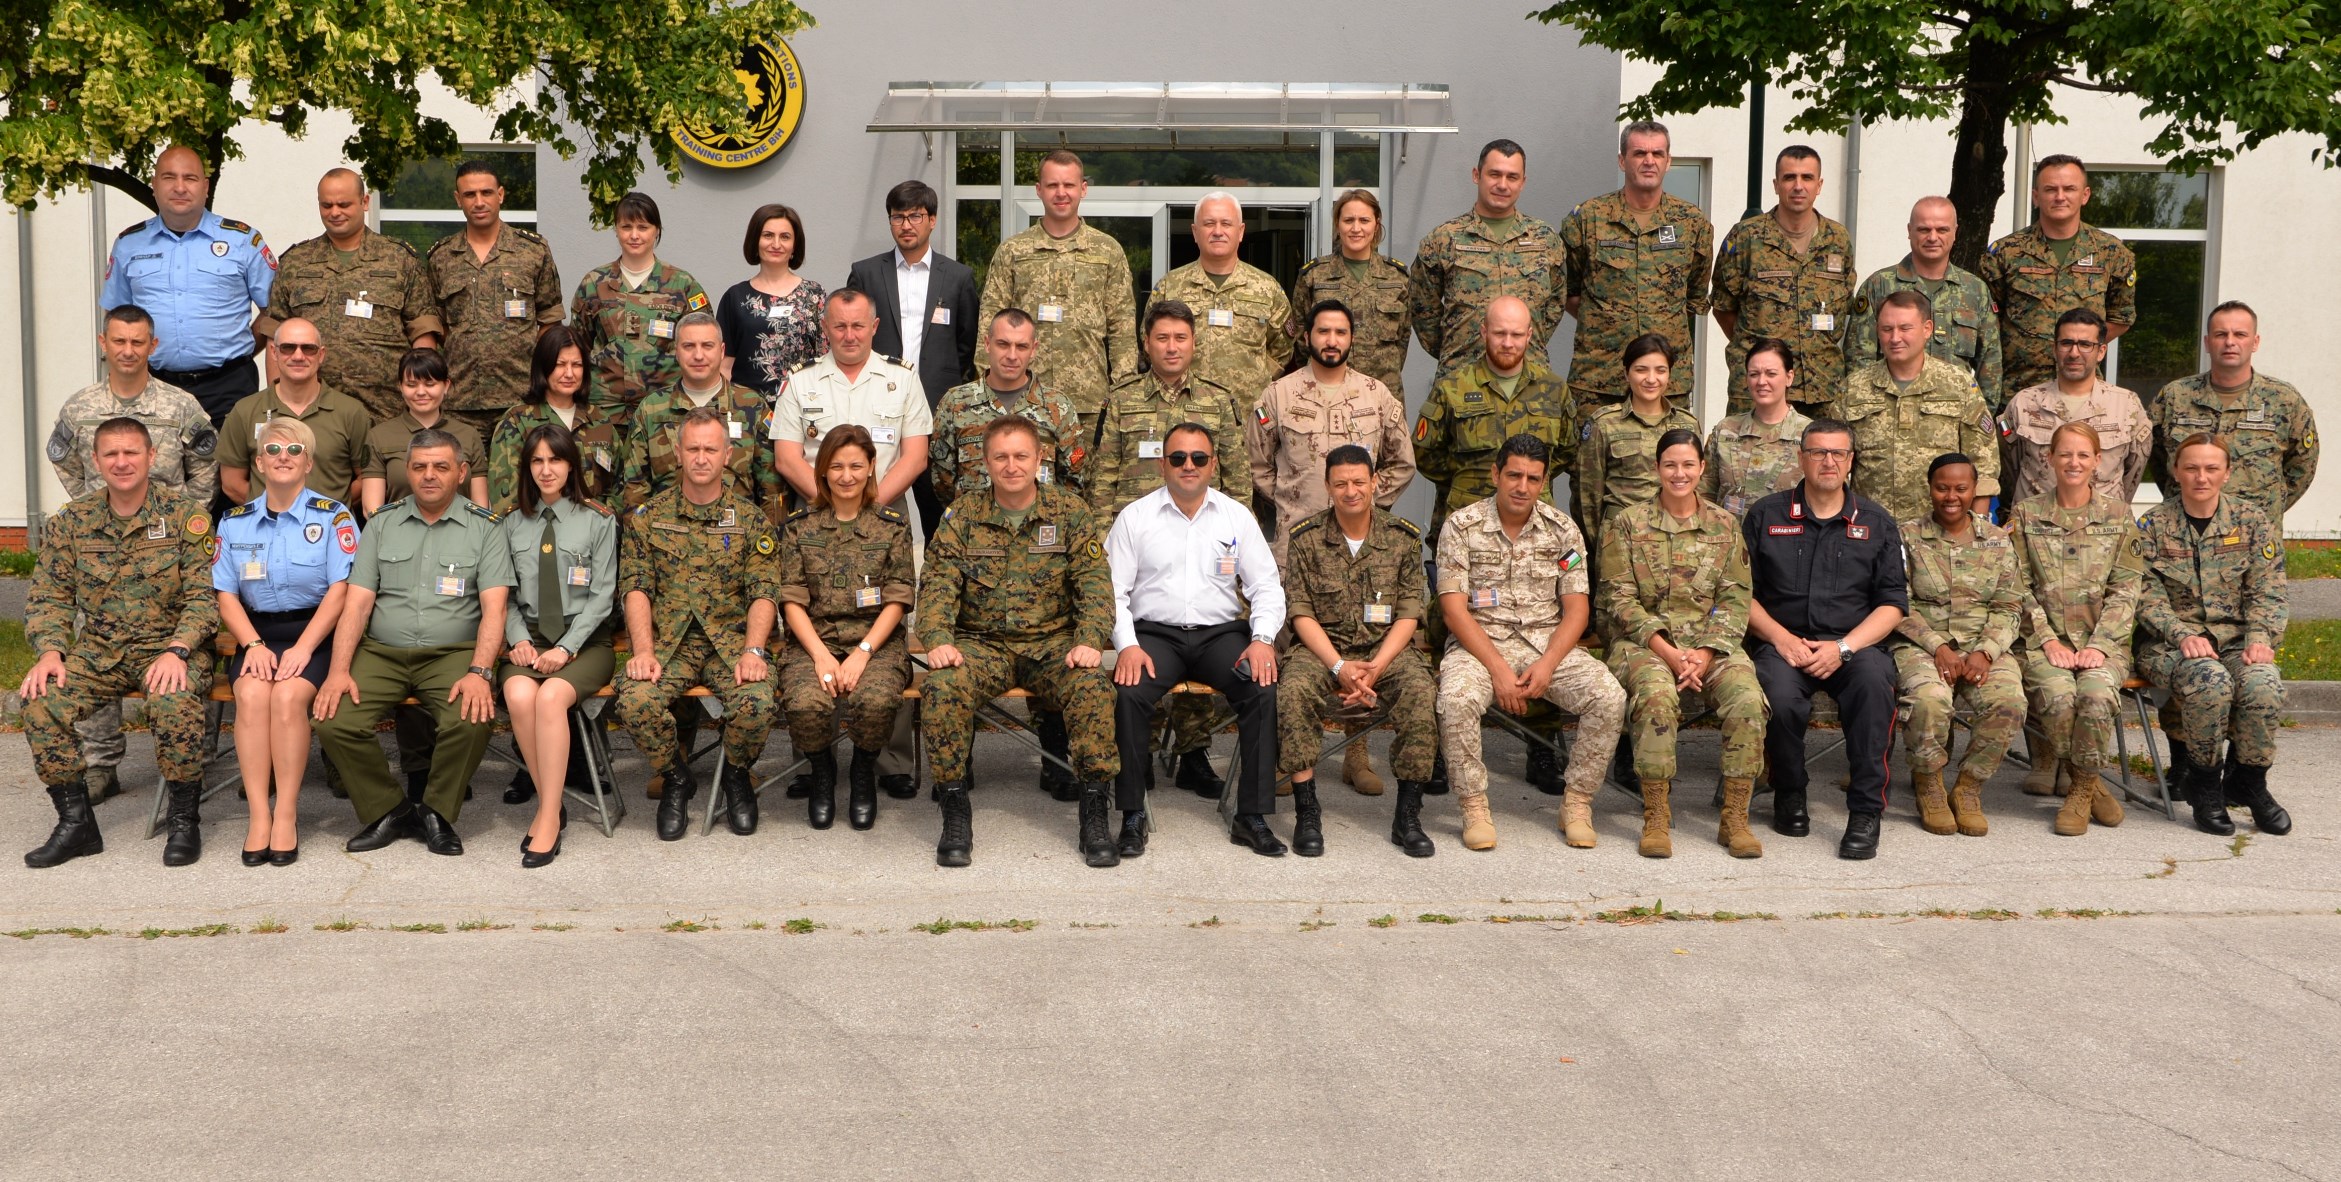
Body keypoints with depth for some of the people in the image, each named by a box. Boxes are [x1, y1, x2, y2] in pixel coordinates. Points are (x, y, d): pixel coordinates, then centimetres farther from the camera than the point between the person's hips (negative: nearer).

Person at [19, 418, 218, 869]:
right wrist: (49, 652, -12)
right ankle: (76, 822, -7)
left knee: (175, 701, -35)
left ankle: (185, 821, -15)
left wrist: (176, 650, -24)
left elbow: (204, 596, -8)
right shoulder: (70, 522, 7)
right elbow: (49, 596, 7)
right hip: (97, 651, 4)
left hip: (168, 646, -3)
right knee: (40, 700, -23)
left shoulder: (186, 517, -3)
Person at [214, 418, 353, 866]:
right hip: (256, 634, 3)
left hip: (314, 635, -3)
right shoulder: (234, 522, 14)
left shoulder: (333, 517, 3)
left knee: (289, 695, -31)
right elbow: (226, 595, 8)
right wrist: (254, 645, -9)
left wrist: (303, 647, -17)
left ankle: (286, 814, -25)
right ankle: (259, 815, -28)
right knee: (252, 694, -28)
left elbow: (340, 590, -6)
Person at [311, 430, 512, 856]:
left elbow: (494, 607, -5)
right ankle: (386, 810, 1)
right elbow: (357, 603, 6)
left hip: (452, 652, -2)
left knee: (471, 721, -32)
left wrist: (479, 672, -21)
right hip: (381, 651, 3)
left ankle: (438, 812, -4)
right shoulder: (382, 524, 12)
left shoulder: (483, 528, 5)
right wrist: (339, 670, -9)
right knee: (332, 721, -22)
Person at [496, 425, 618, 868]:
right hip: (529, 637, 2)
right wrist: (519, 639, -9)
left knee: (551, 695, -33)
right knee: (519, 695, -31)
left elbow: (601, 595, -2)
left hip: (585, 639, -2)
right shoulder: (512, 524, 14)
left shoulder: (598, 521, 5)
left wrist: (566, 648, -13)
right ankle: (549, 802, -17)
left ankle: (549, 817, -27)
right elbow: (504, 594, 10)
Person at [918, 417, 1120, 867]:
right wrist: (938, 639, -20)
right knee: (942, 689, -30)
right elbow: (938, 584, -2)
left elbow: (1095, 584, -1)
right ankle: (955, 810, -16)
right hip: (982, 642, 0)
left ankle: (1095, 810, -18)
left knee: (1093, 687, -30)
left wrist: (1089, 640, -18)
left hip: (1053, 641, 0)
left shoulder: (1070, 512, 5)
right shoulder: (961, 516, 6)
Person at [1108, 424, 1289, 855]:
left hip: (1221, 632, 1)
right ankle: (1132, 815, -18)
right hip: (1155, 633, -1)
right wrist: (1127, 646, -14)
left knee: (1265, 688, -27)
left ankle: (1252, 816, -18)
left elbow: (1266, 586, 8)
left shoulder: (1236, 516, 11)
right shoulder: (1135, 517, 6)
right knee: (1128, 692, -32)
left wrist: (1263, 638, -10)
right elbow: (1113, 590, 2)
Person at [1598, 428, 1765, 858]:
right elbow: (1620, 599, -3)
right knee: (1656, 693, -35)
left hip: (1711, 642, 2)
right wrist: (1667, 652, -15)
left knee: (1747, 697, -28)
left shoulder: (1725, 525, 11)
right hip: (1643, 642, -2)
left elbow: (1735, 599, 5)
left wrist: (1704, 654, -12)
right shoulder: (1628, 524, 4)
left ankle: (1735, 818, -18)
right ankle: (1656, 818, -25)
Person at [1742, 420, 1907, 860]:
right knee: (1781, 698, -34)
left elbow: (1893, 603, 6)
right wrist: (1781, 638, -10)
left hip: (1854, 644, 1)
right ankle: (1789, 795, -3)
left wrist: (1843, 648, -10)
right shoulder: (1765, 516, 11)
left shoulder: (1876, 524, 13)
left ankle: (1866, 811, -24)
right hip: (1783, 643, 0)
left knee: (1874, 679, -35)